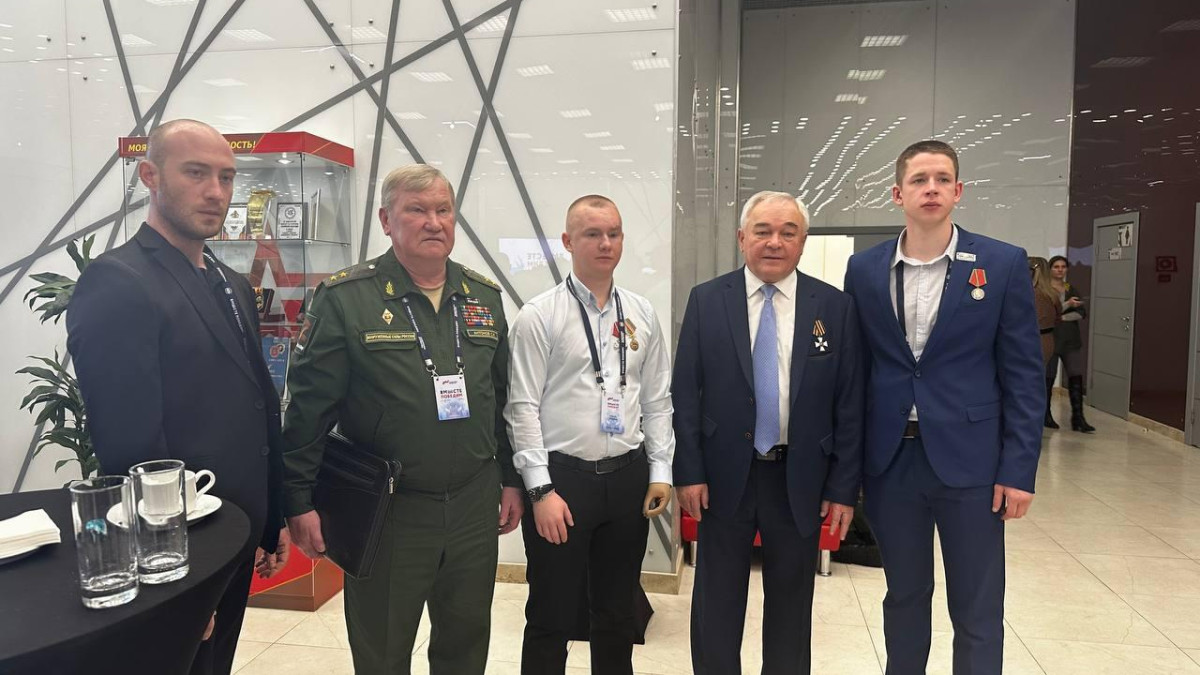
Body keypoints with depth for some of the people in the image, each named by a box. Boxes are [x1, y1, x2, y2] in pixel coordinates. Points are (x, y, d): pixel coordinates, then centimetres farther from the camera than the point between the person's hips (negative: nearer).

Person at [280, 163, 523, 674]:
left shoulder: (484, 297, 6)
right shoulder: (344, 298, -10)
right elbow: (309, 407, -9)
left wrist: (511, 479, 11)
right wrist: (300, 501, -9)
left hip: (475, 504, 4)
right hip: (386, 510, -4)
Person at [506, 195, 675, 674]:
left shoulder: (643, 314, 6)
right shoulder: (538, 316, -7)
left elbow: (657, 400, 9)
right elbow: (523, 408, -9)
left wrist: (660, 471, 3)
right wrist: (541, 490, -13)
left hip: (629, 479, 4)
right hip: (561, 477, -4)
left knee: (618, 616, 18)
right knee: (552, 618, 9)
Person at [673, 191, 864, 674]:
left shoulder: (836, 307, -1)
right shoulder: (706, 300, -2)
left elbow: (850, 404, 0)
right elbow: (685, 392, -2)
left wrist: (845, 487, -2)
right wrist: (688, 471, -6)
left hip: (801, 480, 1)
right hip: (725, 475, 0)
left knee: (791, 606, 16)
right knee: (716, 605, 13)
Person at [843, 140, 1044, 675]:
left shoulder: (1003, 265, -2)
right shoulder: (864, 269, 3)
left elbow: (1023, 374, -2)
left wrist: (1019, 469, -7)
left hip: (969, 460, -1)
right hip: (890, 460, 2)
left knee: (977, 613, 9)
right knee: (904, 599, 17)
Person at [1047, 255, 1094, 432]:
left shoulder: (1071, 289, 13)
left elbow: (1082, 312, 4)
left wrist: (1063, 317, -9)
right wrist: (1067, 304, -22)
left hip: (1072, 339, 5)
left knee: (1076, 377, -2)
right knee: (1048, 378, 2)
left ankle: (1078, 418, -1)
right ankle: (1045, 415, 15)